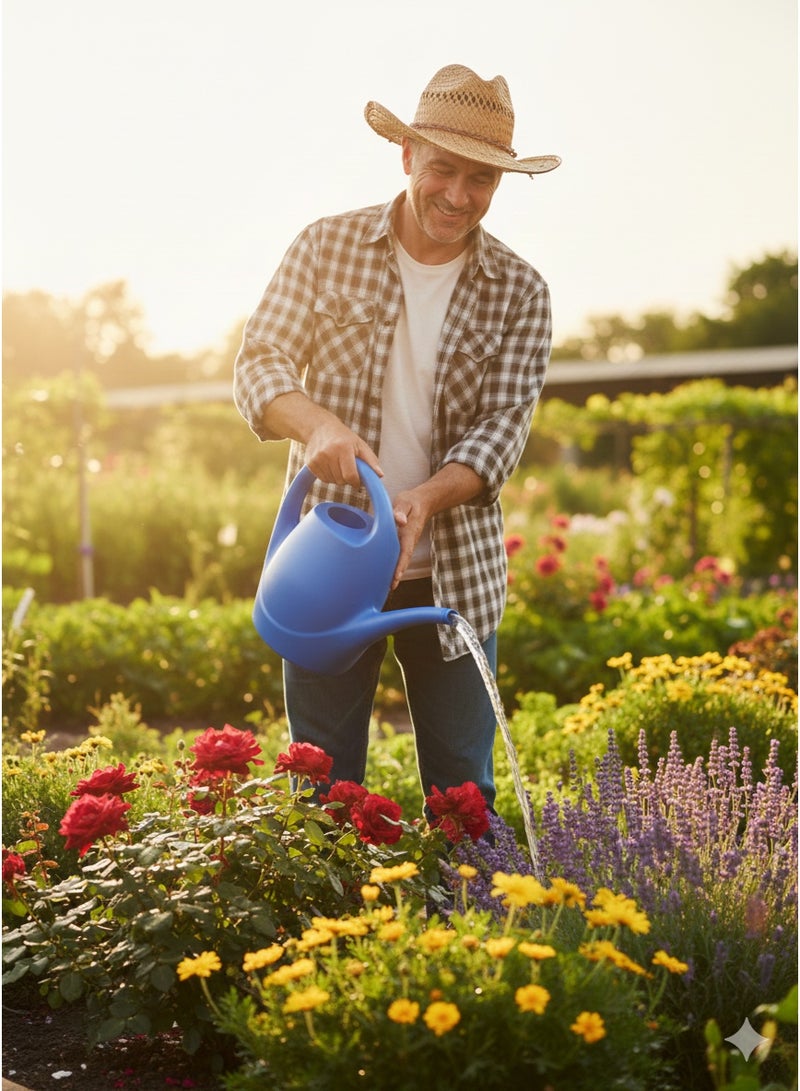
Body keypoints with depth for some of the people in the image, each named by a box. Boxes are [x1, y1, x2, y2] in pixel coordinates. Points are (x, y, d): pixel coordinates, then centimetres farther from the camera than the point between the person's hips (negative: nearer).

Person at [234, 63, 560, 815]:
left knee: (463, 791, 6)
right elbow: (259, 363, -5)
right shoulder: (326, 247, 1)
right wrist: (317, 423, -27)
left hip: (452, 574, 1)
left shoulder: (519, 292, 2)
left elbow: (502, 429, -5)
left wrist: (425, 500, -24)